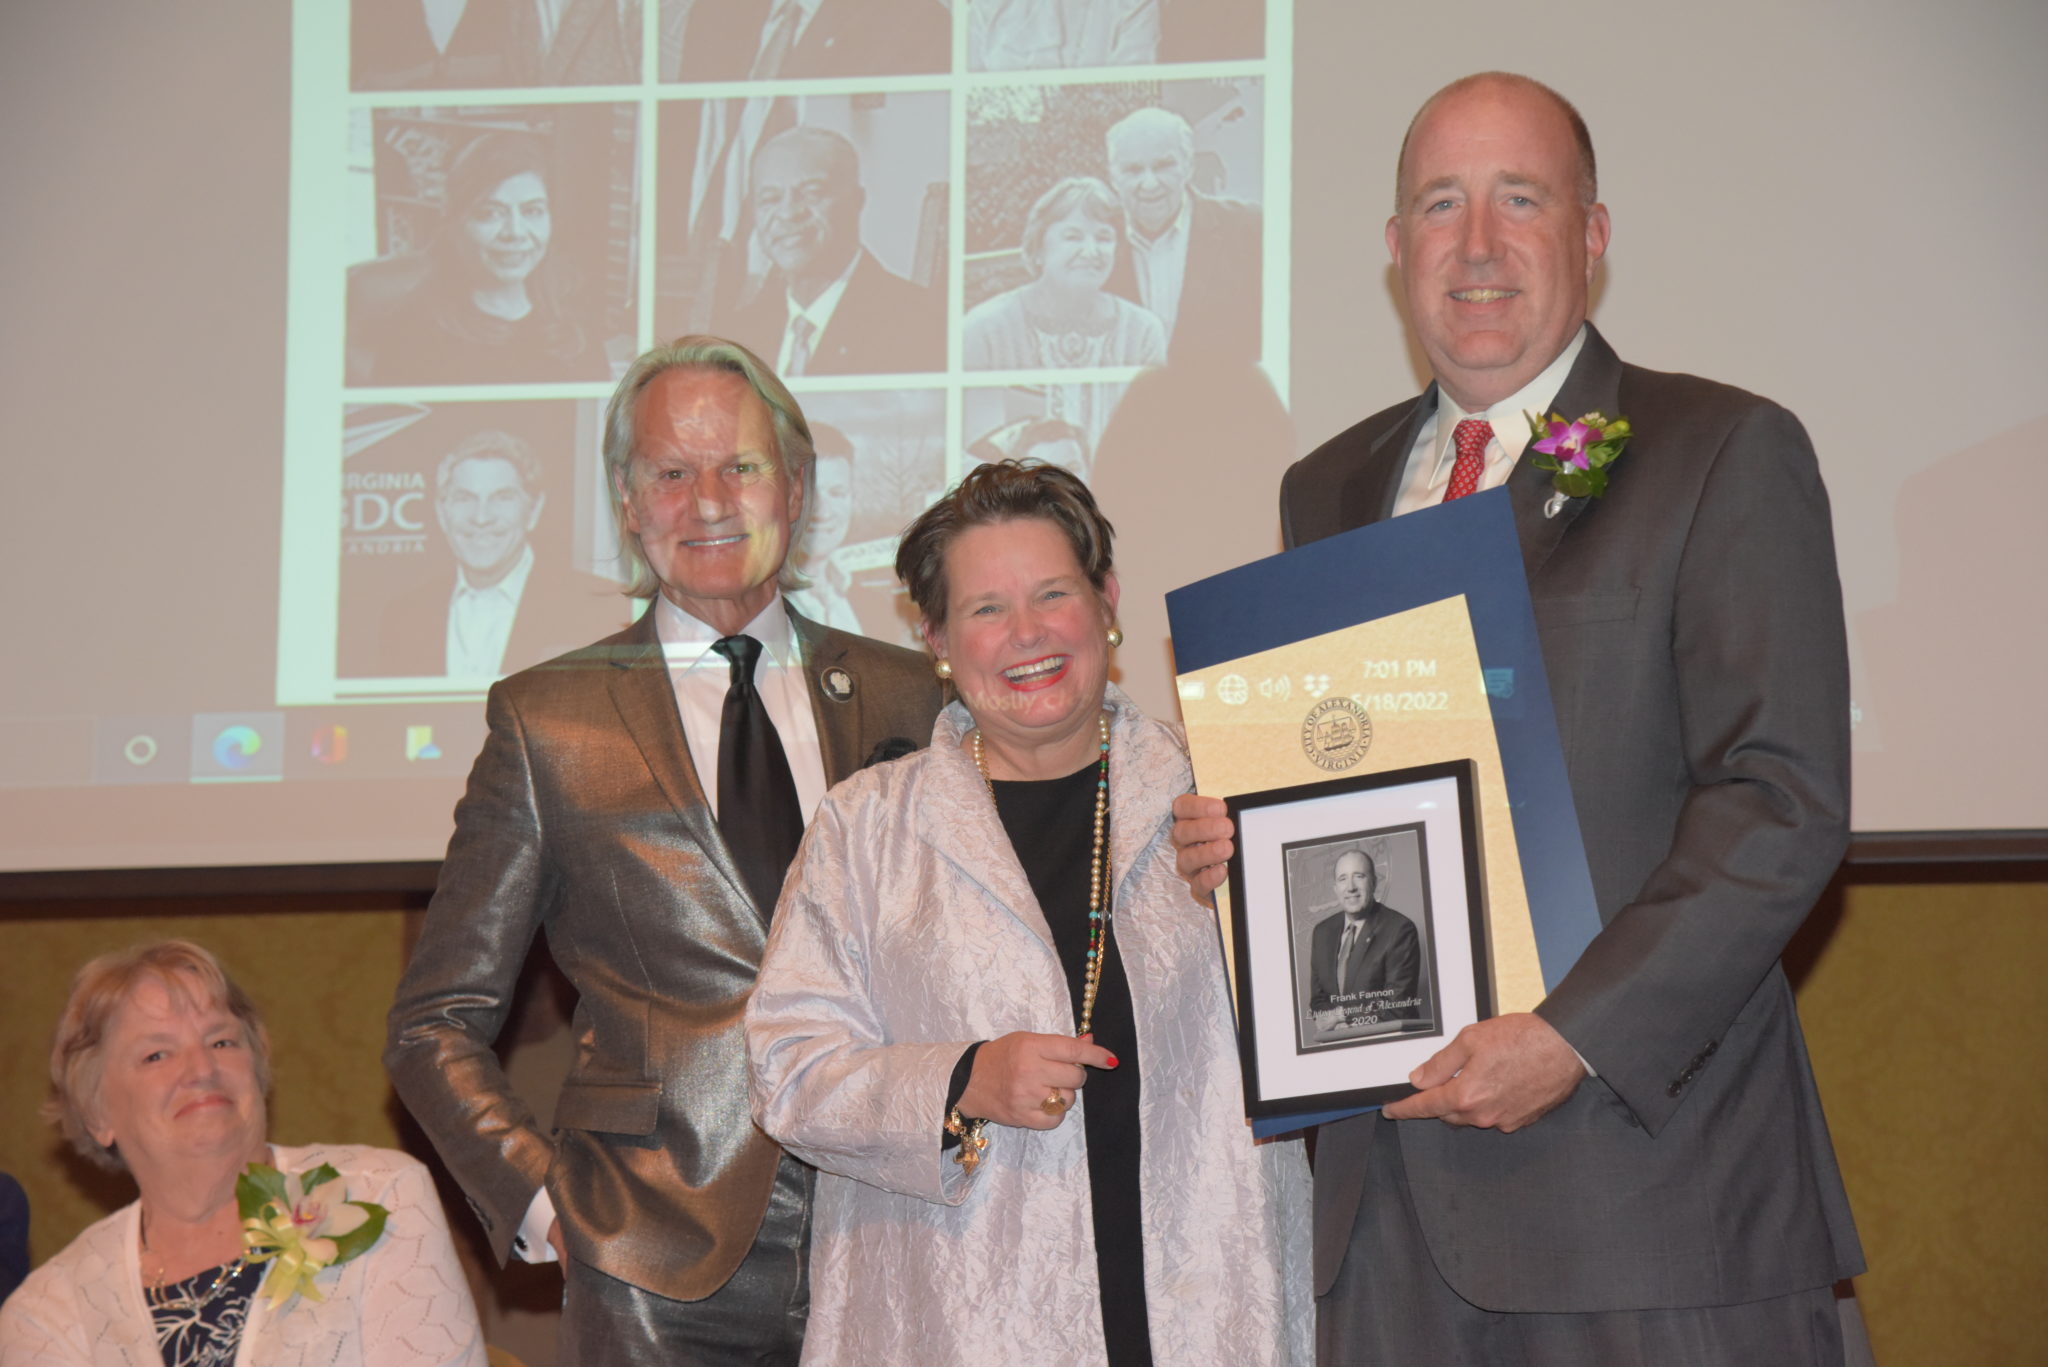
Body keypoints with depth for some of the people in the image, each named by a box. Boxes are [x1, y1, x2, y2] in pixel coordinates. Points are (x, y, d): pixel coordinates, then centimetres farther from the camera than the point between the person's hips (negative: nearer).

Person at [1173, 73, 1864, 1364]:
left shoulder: (1726, 454, -2)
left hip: (1649, 1159, -4)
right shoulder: (1330, 490, 17)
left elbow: (1785, 800, -10)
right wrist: (1235, 835, 1)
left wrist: (1575, 1035, -17)